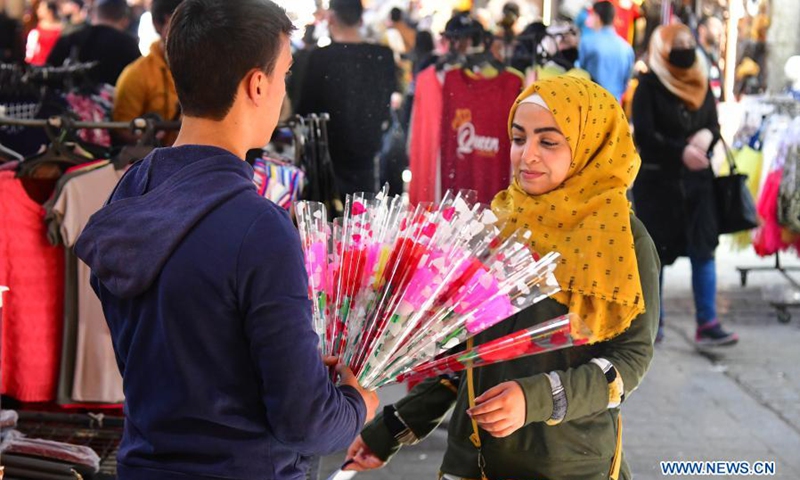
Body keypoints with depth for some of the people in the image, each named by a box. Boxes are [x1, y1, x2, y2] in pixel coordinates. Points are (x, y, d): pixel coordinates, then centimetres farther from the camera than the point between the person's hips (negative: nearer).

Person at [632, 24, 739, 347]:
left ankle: (707, 325, -3)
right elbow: (644, 134, -13)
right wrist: (681, 151, -24)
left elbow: (714, 125, 12)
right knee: (654, 252, 4)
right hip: (657, 179, -4)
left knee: (704, 249, -4)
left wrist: (707, 136, -12)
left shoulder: (701, 84, 9)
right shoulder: (650, 85, -5)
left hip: (697, 178, 4)